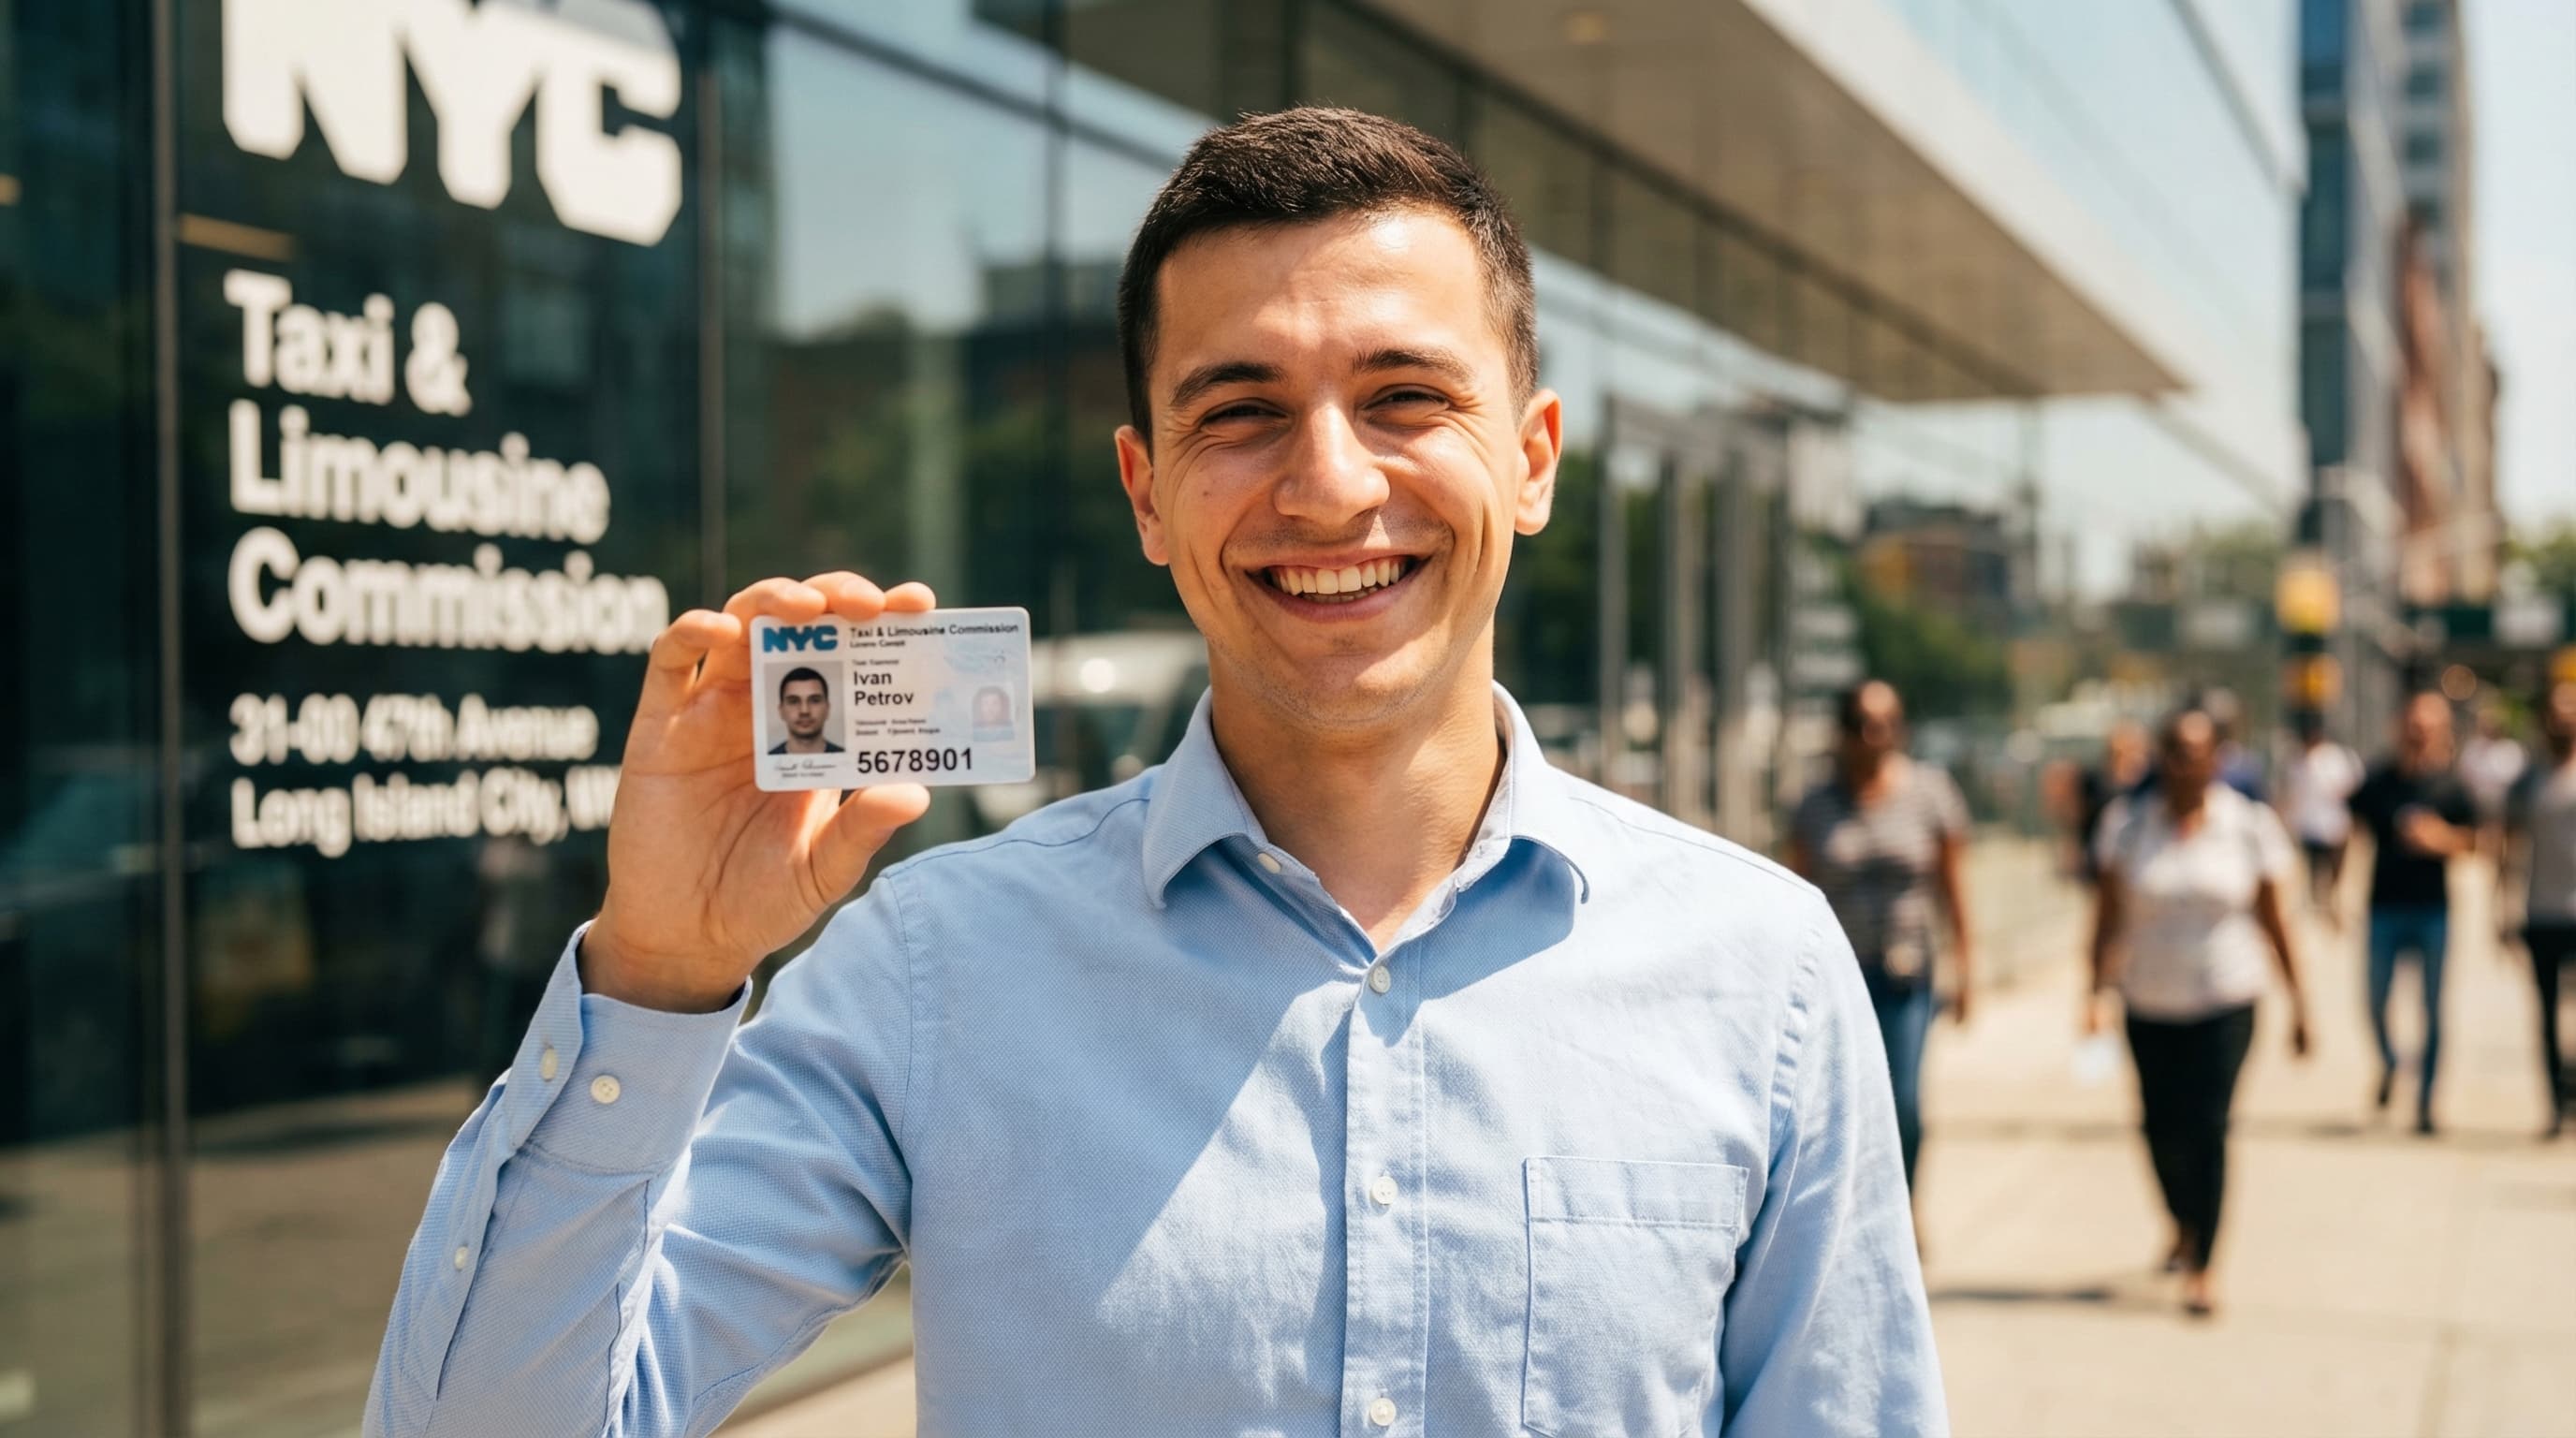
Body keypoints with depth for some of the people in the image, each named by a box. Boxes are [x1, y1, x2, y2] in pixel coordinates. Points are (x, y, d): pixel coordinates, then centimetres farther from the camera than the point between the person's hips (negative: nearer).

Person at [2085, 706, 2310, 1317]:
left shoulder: (2249, 826, -2)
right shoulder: (2129, 824, -1)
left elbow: (2272, 921, 3)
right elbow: (2108, 914, -3)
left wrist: (2297, 1001, 4)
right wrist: (2098, 989, -14)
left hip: (2224, 1001, -2)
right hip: (2150, 1002, 2)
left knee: (2207, 1128, -10)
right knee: (2161, 1126, 8)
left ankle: (2200, 1268, -3)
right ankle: (2184, 1225, 38)